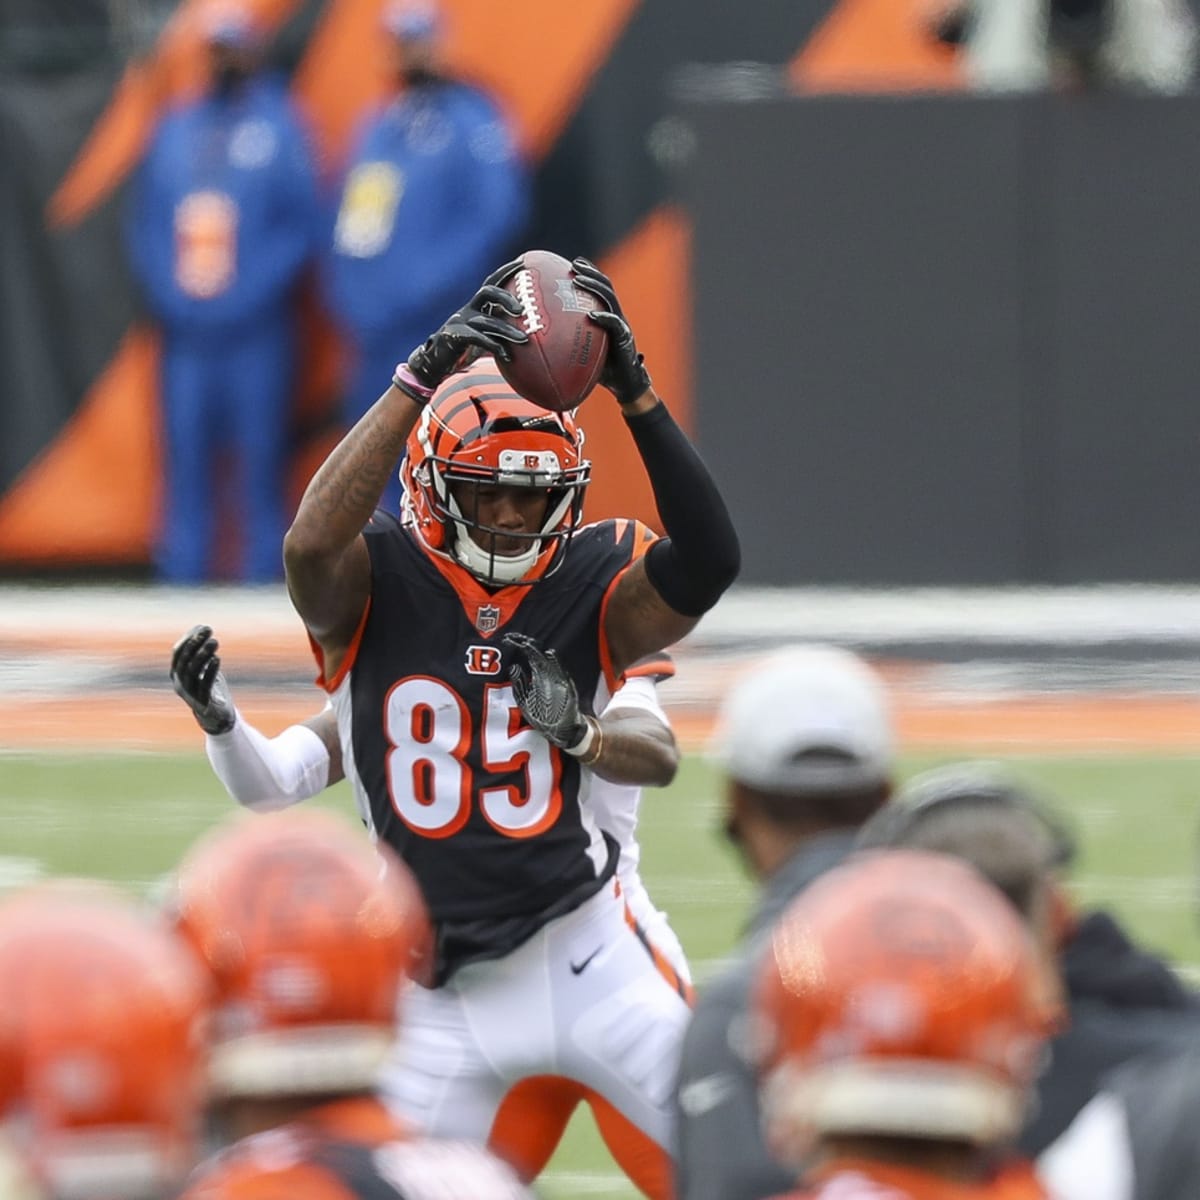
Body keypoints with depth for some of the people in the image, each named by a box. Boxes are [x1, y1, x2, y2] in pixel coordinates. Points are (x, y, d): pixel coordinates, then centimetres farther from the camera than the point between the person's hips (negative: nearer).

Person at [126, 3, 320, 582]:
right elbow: (145, 223, 14)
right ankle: (183, 572, 5)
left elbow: (301, 225, -2)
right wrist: (165, 290, -2)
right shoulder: (176, 128, 13)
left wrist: (247, 295, -12)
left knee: (259, 454, -4)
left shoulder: (279, 126, 2)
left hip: (255, 330, -3)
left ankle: (263, 572, -1)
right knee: (185, 454, 2)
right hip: (184, 325, 3)